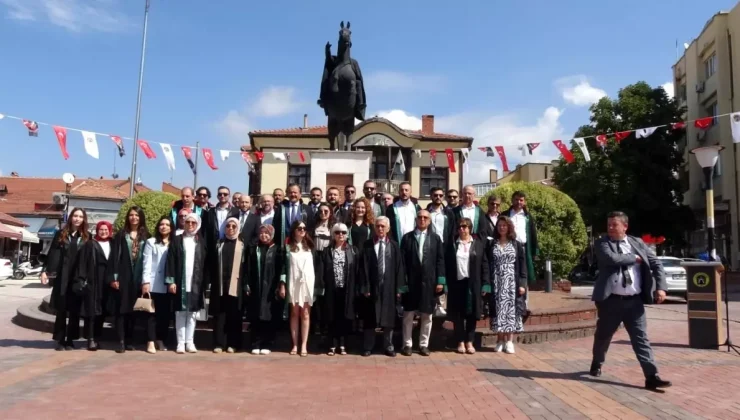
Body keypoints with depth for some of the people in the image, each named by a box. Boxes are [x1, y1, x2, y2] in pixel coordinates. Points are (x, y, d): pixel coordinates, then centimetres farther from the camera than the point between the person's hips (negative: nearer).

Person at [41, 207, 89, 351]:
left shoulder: (87, 237, 6)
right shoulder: (61, 234, 7)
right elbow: (52, 254, 5)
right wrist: (46, 271, -5)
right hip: (62, 277, 0)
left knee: (75, 311, 4)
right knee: (61, 309, 4)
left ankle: (70, 340, 13)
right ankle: (60, 340, 12)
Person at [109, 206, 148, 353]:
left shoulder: (146, 236, 8)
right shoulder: (121, 235, 6)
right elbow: (114, 257, 1)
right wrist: (113, 277, -8)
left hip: (139, 278, 1)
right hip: (123, 276, -1)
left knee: (133, 310, 5)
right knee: (121, 309, -3)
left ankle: (130, 340, 12)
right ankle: (121, 341, -1)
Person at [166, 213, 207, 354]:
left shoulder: (202, 242, 10)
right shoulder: (177, 240, 5)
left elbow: (206, 263, 7)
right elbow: (170, 262, -1)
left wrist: (205, 282, -1)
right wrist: (170, 281, -9)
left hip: (196, 283, 1)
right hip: (180, 282, -1)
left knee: (192, 313, 5)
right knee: (180, 313, 2)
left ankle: (189, 342, 12)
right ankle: (180, 342, 7)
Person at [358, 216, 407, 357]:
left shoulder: (394, 246, 4)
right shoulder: (368, 245, 1)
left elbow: (399, 267, 2)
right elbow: (363, 268, -2)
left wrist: (399, 288, -4)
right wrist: (364, 287, -8)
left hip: (389, 286, 1)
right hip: (372, 286, -1)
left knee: (389, 317, 8)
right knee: (370, 318, 5)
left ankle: (388, 346, 20)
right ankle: (368, 347, 16)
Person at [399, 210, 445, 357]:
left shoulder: (435, 238, 7)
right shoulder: (407, 237, 4)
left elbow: (440, 260, 3)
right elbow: (402, 260, 1)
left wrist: (440, 280, -4)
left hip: (429, 281, 1)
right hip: (411, 281, -1)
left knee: (427, 316, 8)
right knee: (408, 315, 5)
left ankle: (424, 345, 18)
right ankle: (407, 344, 15)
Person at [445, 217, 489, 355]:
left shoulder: (479, 244, 4)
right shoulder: (451, 245, 5)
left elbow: (484, 265, 2)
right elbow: (447, 266, 4)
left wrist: (485, 284, -4)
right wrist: (446, 285, -3)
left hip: (473, 284, 0)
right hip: (456, 283, 0)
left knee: (472, 314, 4)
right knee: (458, 315, 5)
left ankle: (469, 342, 15)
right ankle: (460, 342, 15)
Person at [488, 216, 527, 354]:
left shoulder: (517, 245, 5)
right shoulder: (492, 245, 6)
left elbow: (522, 265, 2)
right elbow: (488, 265, 3)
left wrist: (522, 283, -5)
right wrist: (487, 283, -4)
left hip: (512, 282, 0)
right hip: (497, 283, 1)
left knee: (511, 310, 0)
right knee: (498, 309, 2)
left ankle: (509, 341, 6)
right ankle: (500, 340, 10)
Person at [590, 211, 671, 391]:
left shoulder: (637, 243, 9)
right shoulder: (602, 243, -2)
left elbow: (656, 264, 7)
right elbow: (612, 259, -21)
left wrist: (661, 287, -6)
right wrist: (635, 258, -7)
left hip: (634, 301, 2)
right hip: (611, 301, -2)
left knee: (641, 339, -1)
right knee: (603, 336, 14)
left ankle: (652, 376, 0)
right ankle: (597, 364, 37)